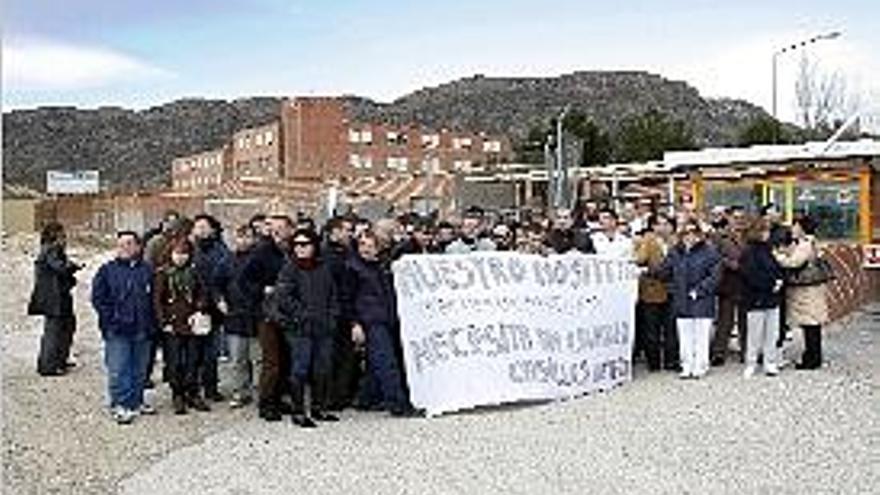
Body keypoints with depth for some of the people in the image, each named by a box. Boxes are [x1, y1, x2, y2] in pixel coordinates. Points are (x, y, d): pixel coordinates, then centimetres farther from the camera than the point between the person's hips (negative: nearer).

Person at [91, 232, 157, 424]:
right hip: (117, 331, -3)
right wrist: (110, 318, -9)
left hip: (141, 330, 3)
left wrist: (151, 322, 2)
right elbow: (98, 298, 0)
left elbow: (154, 299, 11)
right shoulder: (108, 270, 2)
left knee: (139, 370, 11)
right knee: (118, 370, -4)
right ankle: (120, 405, 3)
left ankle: (136, 402, 24)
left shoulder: (147, 271, 7)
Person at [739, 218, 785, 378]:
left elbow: (778, 268, 16)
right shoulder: (749, 252, -9)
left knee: (772, 334, 9)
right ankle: (750, 364, 11)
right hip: (757, 299, -7)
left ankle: (770, 364, 17)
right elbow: (752, 276, -17)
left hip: (772, 298, 7)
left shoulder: (768, 249, 13)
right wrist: (771, 285, -16)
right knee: (755, 334, 0)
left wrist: (779, 280, -4)